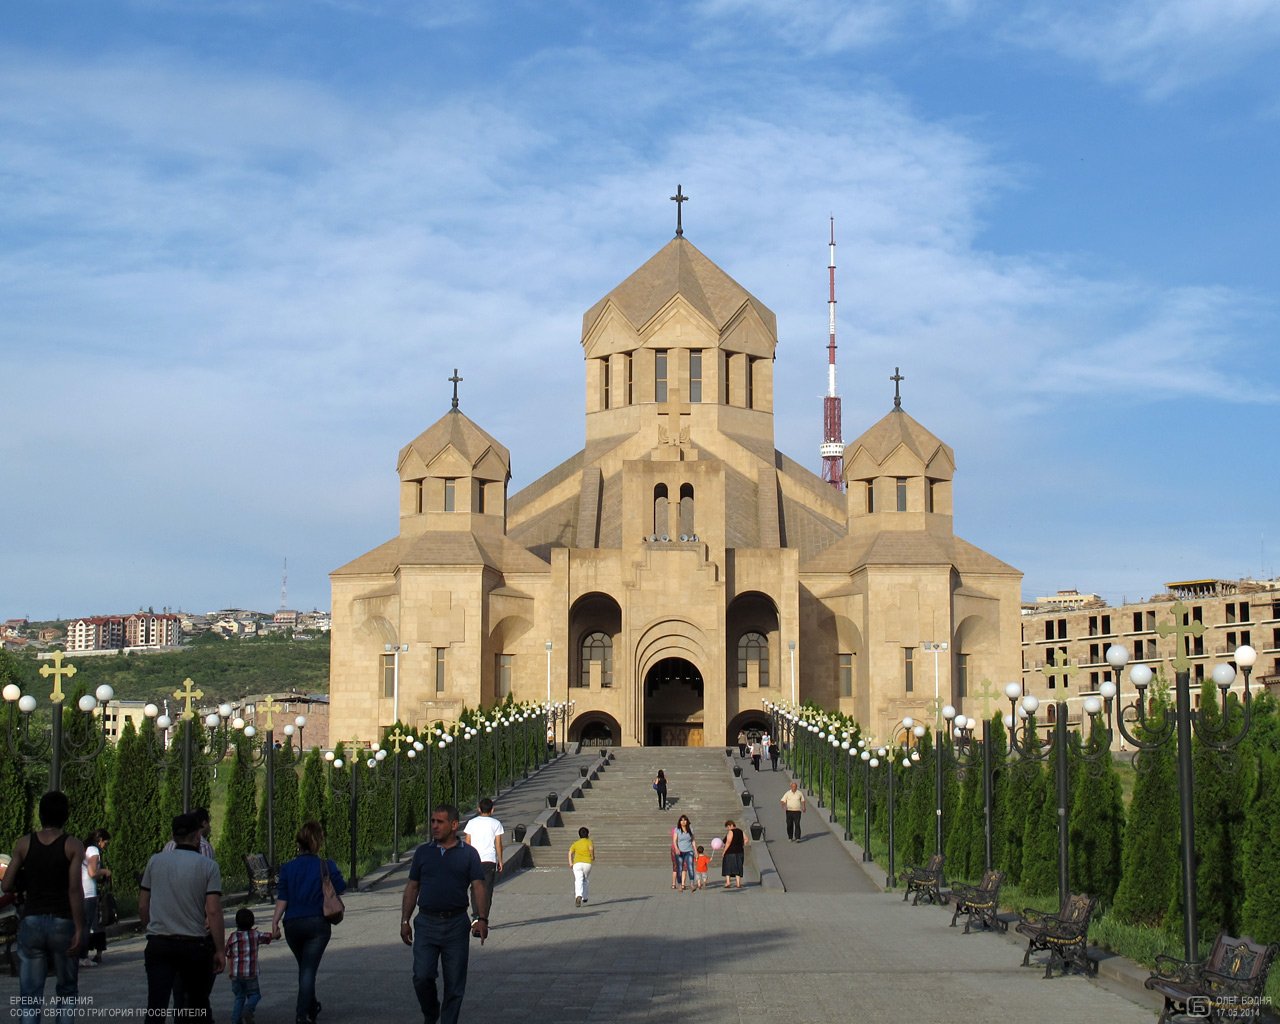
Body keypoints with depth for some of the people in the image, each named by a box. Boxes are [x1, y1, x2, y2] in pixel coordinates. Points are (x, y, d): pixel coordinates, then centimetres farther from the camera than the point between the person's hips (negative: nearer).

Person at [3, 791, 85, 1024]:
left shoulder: (24, 843, 2)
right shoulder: (73, 845, -4)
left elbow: (7, 885, 0)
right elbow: (75, 889, -13)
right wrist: (79, 929, -12)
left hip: (31, 923, 1)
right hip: (62, 923, -1)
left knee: (30, 997, 3)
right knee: (67, 992, 16)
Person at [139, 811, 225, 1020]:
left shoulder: (155, 861, 3)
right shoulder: (208, 866, -4)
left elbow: (142, 906, 7)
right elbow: (213, 911, -11)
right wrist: (220, 950, -5)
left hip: (158, 945, 1)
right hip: (195, 945, -1)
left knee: (156, 1006, -5)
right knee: (199, 1004, 17)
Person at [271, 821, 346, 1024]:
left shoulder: (287, 868, -2)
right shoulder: (326, 866, -7)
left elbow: (282, 899, -6)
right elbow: (341, 887, -1)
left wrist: (275, 922, -4)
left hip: (292, 924, 3)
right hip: (318, 923, -3)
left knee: (304, 966, 21)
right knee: (309, 969, -1)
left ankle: (311, 1008, 37)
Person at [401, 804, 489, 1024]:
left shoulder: (468, 854, 3)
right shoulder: (423, 852, 9)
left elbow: (478, 887, -4)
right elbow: (412, 888, 12)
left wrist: (482, 919, -17)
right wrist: (405, 921, 6)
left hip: (456, 924, -1)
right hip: (426, 923, 1)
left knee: (455, 984, 2)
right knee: (422, 976, -8)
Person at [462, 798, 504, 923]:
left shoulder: (472, 823, 4)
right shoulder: (496, 824, 0)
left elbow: (467, 843, 5)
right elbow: (498, 844, -1)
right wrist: (500, 861, 7)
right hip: (489, 860, -2)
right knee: (487, 890, 3)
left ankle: (475, 916, 0)